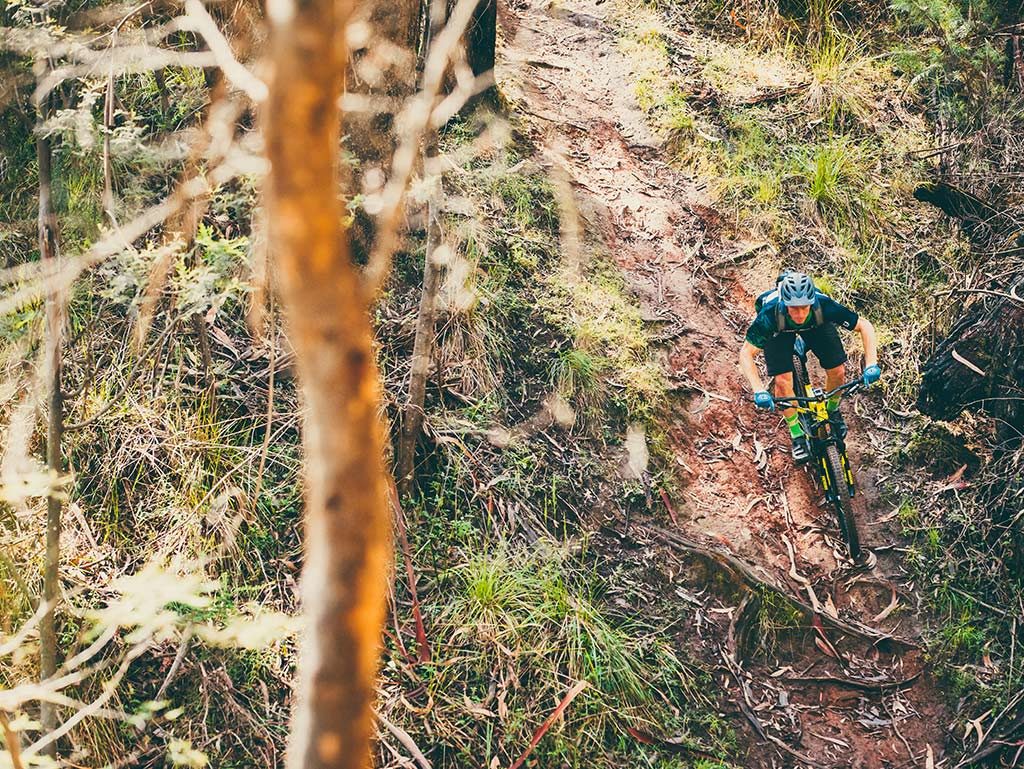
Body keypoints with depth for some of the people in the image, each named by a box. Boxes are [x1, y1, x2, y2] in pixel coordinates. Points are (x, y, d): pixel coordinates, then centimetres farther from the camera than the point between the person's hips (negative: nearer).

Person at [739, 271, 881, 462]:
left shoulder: (824, 306, -39)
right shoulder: (770, 315, -43)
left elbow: (865, 326, -27)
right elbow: (746, 353, -37)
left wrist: (871, 364, -39)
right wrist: (759, 391, -49)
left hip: (815, 325, 1)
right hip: (779, 330, -1)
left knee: (837, 371, -10)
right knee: (783, 380, -17)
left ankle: (832, 412, 23)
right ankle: (798, 436, 5)